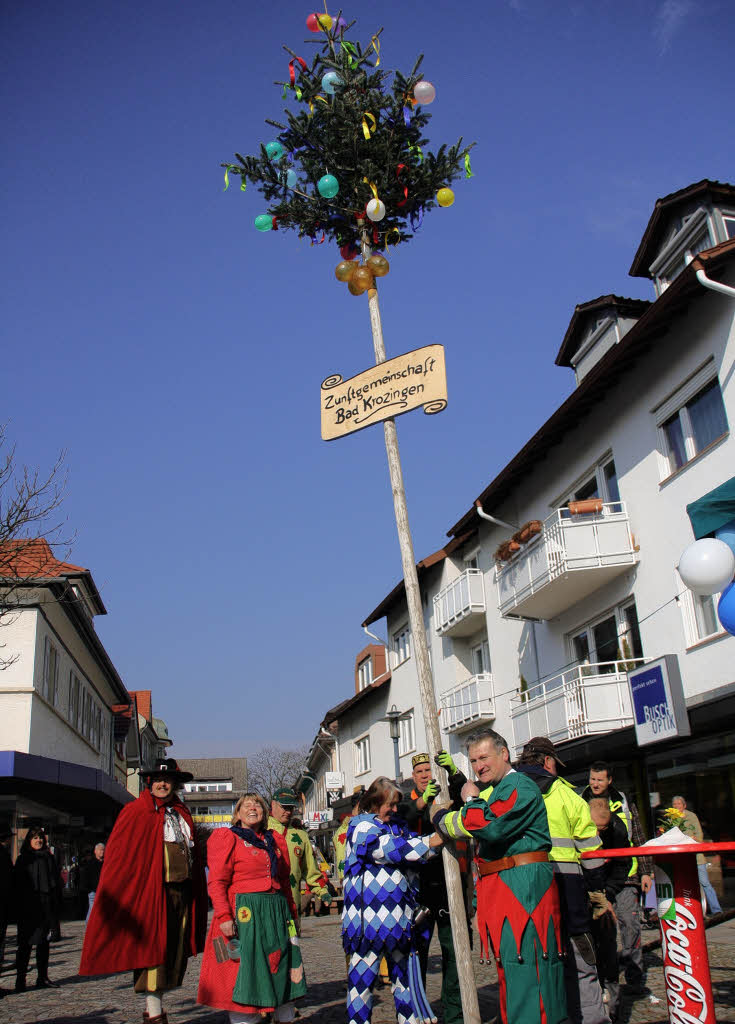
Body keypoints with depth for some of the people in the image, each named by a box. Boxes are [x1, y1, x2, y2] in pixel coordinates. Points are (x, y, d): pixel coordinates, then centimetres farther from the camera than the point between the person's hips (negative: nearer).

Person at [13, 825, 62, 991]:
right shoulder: (23, 859, 3)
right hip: (28, 907, -3)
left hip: (46, 906, 3)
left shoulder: (49, 858, 13)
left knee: (44, 942, 6)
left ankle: (43, 977, 12)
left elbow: (56, 882, 13)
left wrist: (56, 906, 6)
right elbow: (17, 884, -1)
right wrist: (20, 906, -10)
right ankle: (20, 978, 1)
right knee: (26, 942, -5)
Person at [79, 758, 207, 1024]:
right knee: (152, 949, -6)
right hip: (150, 889, -6)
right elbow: (118, 855, -6)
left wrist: (196, 892, 15)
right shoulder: (135, 813, -2)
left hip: (181, 890, 6)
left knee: (175, 950, 9)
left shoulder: (182, 815, 15)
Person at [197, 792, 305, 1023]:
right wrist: (224, 916, -17)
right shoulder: (227, 838, 1)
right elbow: (217, 881, -7)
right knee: (244, 975, -4)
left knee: (283, 974, 8)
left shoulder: (276, 841, 18)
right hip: (244, 914, -6)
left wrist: (291, 912, 15)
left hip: (278, 913, 6)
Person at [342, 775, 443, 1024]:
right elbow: (392, 849, -21)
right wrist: (430, 843, -25)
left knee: (404, 969, 12)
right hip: (368, 916, -8)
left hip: (398, 915, 8)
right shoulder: (362, 827, -9)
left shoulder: (396, 826, 17)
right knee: (363, 975, 0)